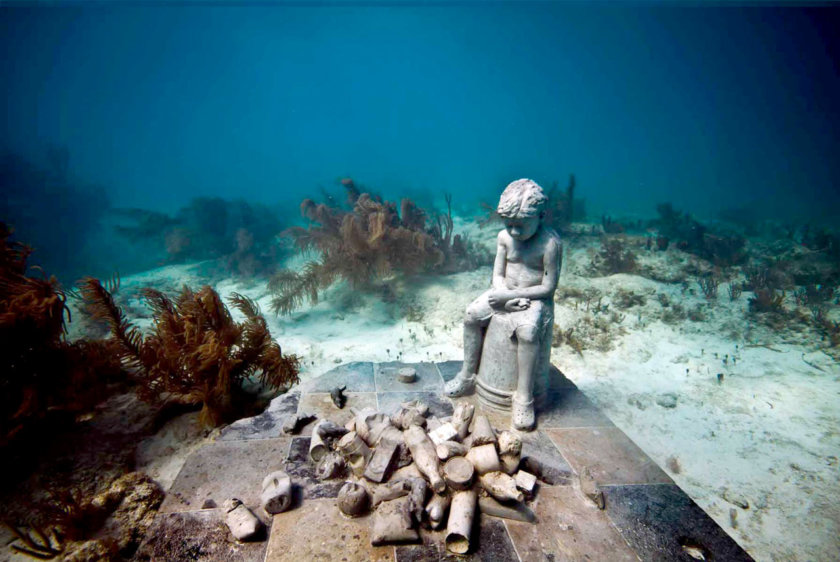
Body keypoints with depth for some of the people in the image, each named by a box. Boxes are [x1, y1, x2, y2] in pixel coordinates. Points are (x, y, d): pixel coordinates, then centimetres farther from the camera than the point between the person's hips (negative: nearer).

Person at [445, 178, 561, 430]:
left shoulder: (550, 243, -18)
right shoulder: (504, 237, -2)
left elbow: (548, 287, -17)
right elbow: (498, 275, 2)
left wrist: (510, 295, -22)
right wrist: (506, 297, -18)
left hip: (536, 298, -5)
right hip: (506, 294, 6)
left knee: (527, 331, -33)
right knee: (472, 314, -12)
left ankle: (523, 397, -18)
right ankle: (468, 375, 4)